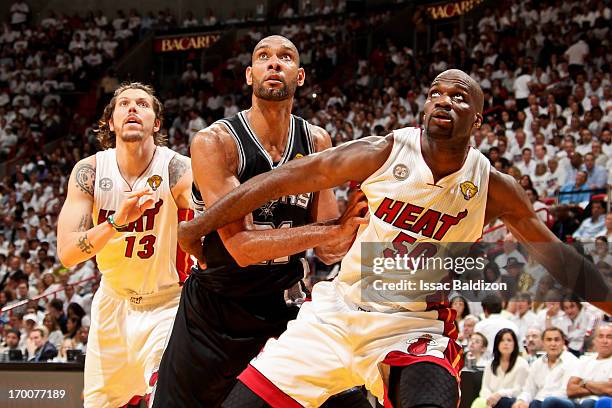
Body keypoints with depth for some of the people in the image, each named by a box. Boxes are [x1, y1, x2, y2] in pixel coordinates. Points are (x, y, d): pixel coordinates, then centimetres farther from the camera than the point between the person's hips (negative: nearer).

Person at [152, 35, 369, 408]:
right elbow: (242, 246, -25)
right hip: (215, 311, -4)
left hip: (283, 307, 4)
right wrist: (332, 230, -30)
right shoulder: (215, 142, -17)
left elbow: (328, 250, -1)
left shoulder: (317, 142, -1)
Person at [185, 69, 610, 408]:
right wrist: (200, 226, -3)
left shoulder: (493, 187, -6)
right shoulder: (383, 153, -10)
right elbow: (280, 180, -6)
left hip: (414, 327, -1)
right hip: (336, 313, 1)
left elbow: (558, 259, 5)